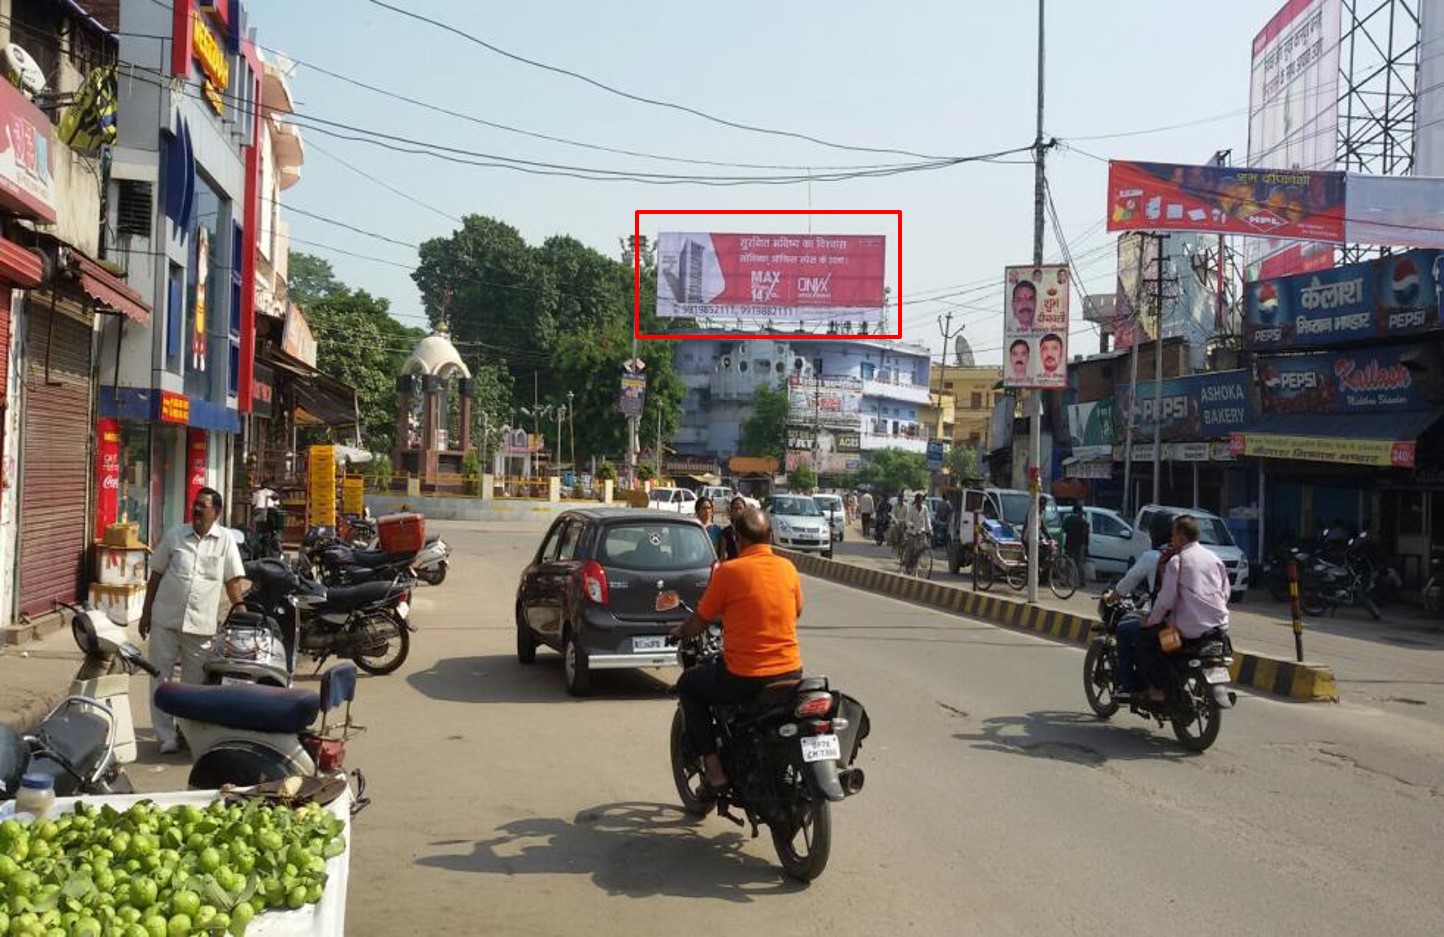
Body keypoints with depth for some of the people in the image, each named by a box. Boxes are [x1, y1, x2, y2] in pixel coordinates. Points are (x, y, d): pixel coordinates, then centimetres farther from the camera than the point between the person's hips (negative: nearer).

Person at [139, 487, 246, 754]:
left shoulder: (225, 540, 1)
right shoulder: (174, 536, 4)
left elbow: (232, 580, 1)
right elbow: (156, 575, 9)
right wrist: (146, 613, 8)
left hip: (201, 624, -1)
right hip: (165, 620, 1)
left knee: (194, 682, 8)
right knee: (161, 677, 2)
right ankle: (166, 736, 8)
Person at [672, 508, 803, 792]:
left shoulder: (729, 571, -10)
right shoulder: (787, 568, 3)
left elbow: (699, 623, -2)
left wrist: (679, 632, 20)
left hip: (743, 679, -5)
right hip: (790, 673, 5)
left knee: (688, 685, 20)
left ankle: (714, 770, 11)